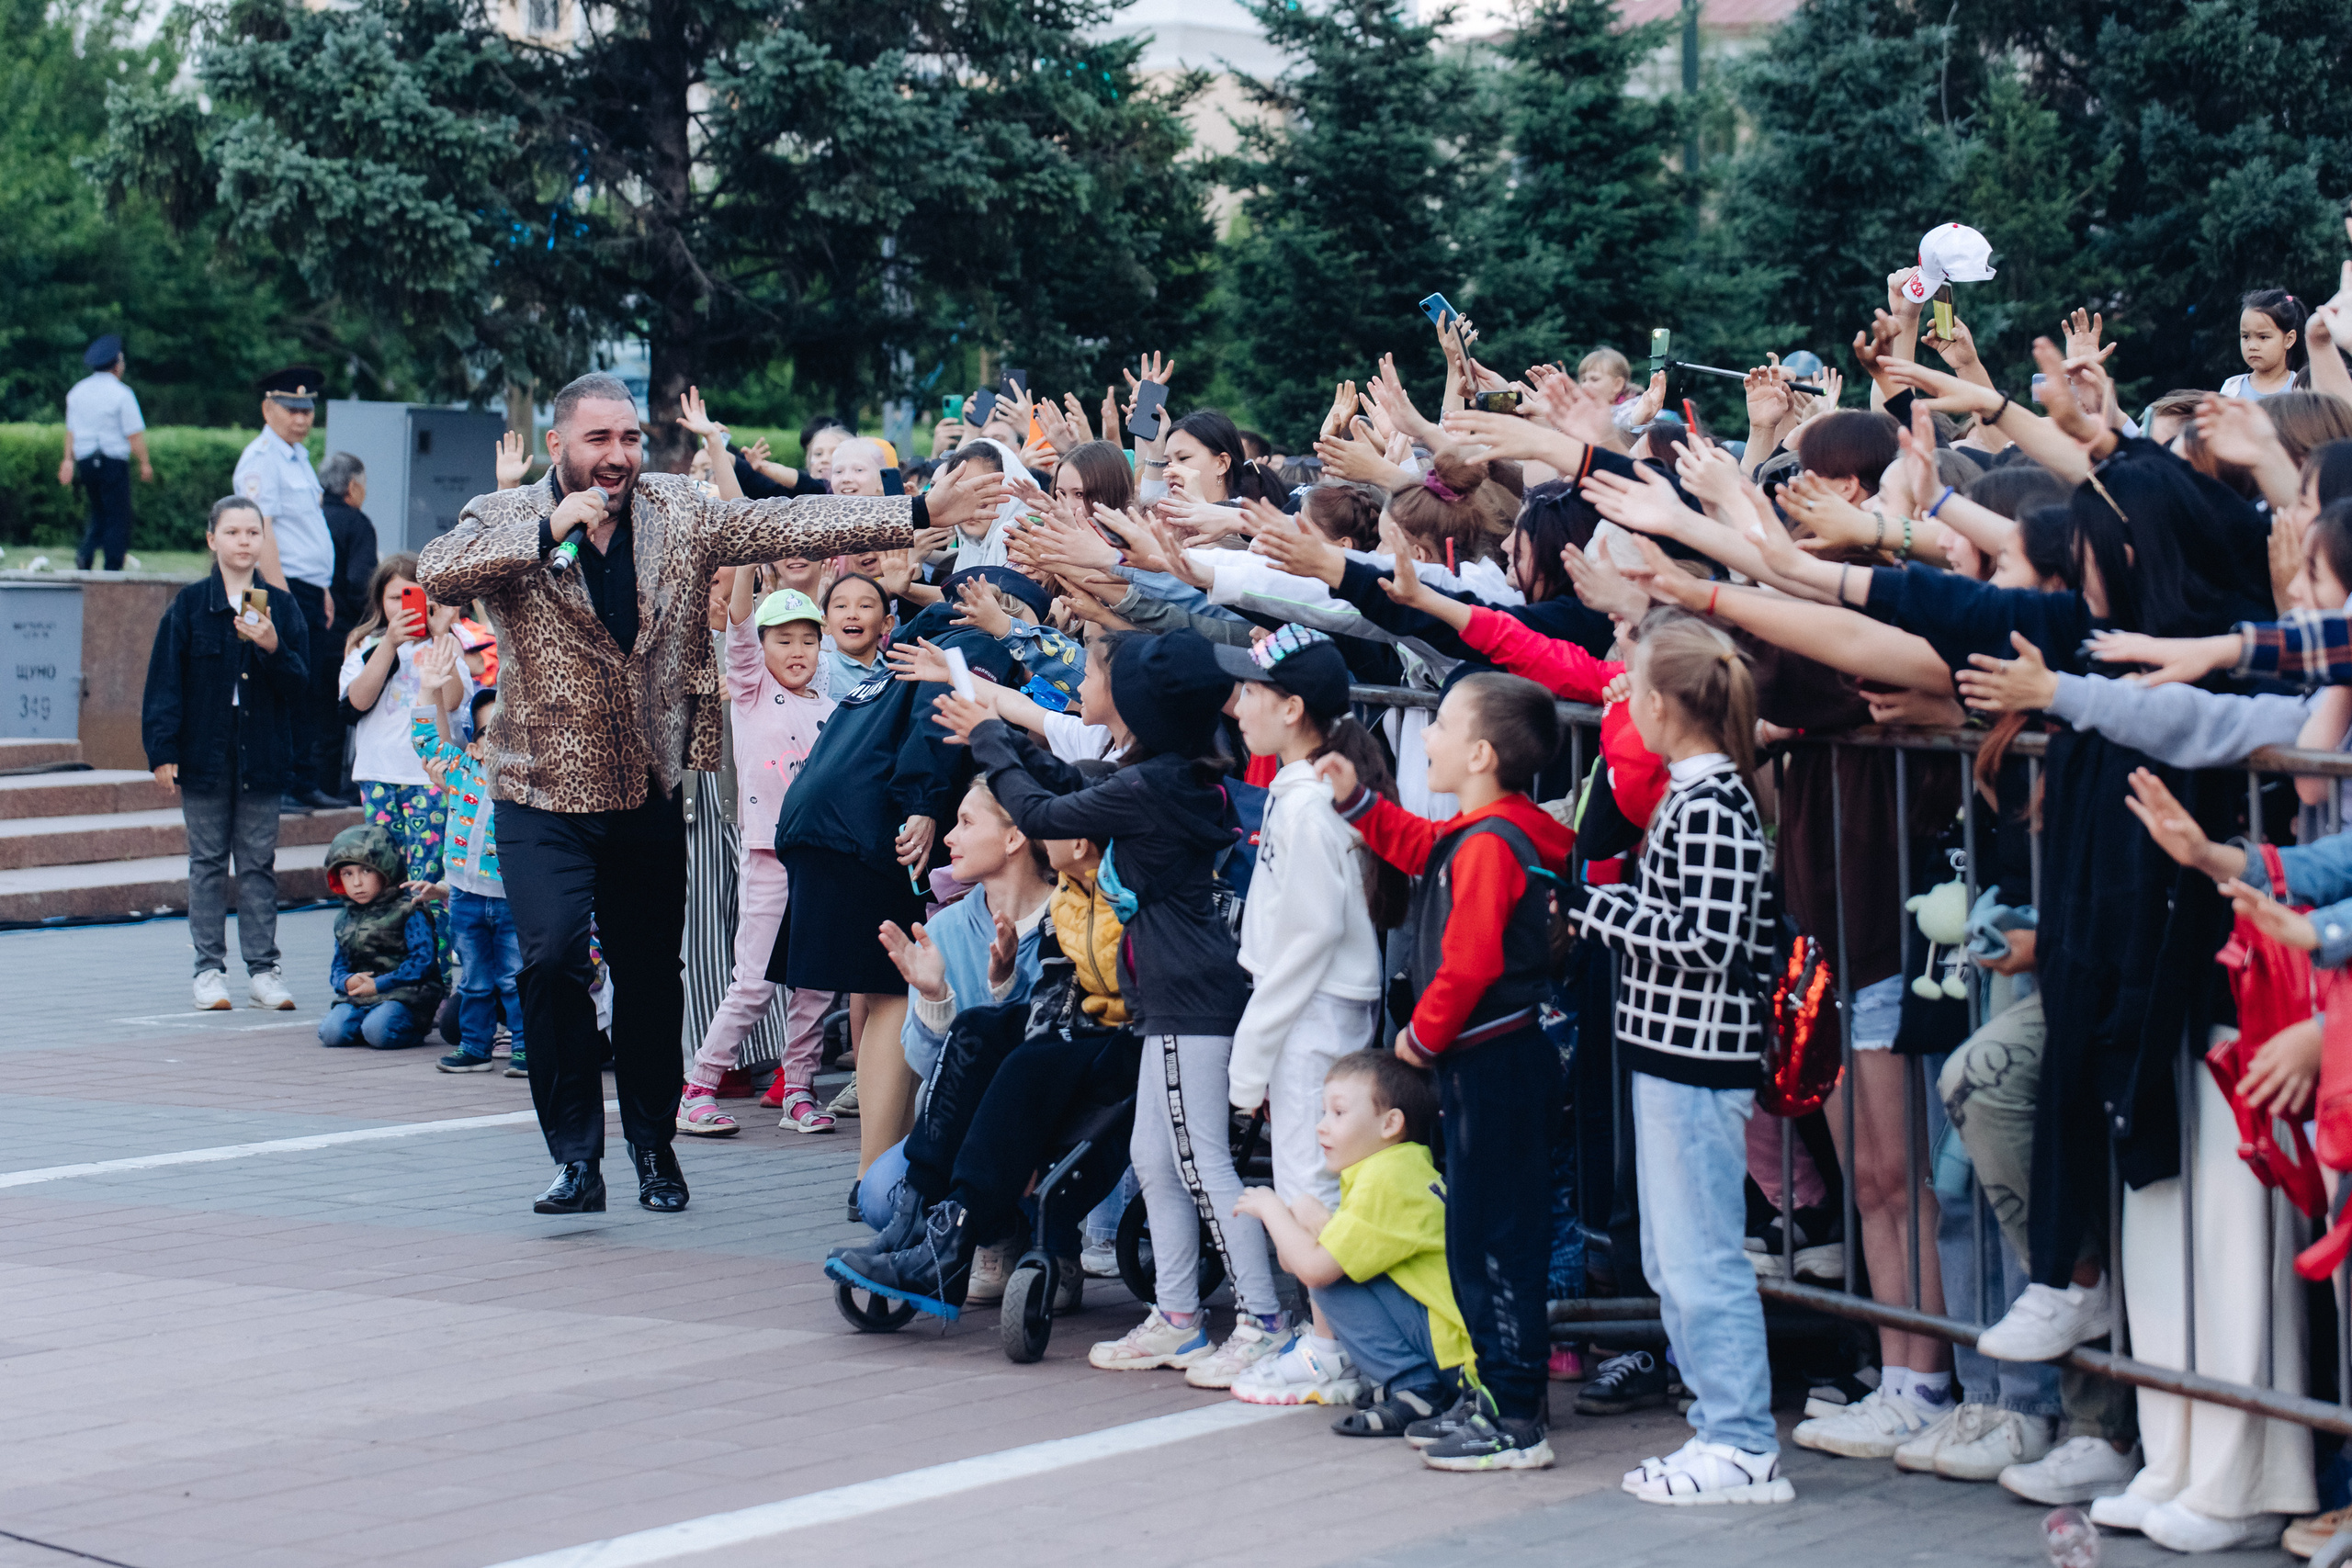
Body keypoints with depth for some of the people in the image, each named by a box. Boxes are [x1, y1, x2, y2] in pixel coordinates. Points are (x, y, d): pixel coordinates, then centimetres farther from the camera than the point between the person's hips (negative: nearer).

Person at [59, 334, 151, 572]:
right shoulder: (121, 394, -11)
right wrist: (145, 463, -3)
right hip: (113, 460, -6)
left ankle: (85, 552, -4)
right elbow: (135, 434, -12)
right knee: (117, 517, 1)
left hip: (85, 460, 6)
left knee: (99, 513, 19)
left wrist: (68, 460, 13)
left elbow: (71, 430, 11)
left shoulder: (77, 391, 9)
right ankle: (113, 568, -1)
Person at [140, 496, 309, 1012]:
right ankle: (210, 969, 10)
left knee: (258, 863, 5)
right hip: (204, 754, -1)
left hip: (262, 755, 1)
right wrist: (162, 750, -8)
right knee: (208, 862, 5)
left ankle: (263, 968, 9)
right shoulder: (189, 604, 0)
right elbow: (165, 679, -1)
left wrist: (273, 647, -17)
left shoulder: (280, 606, 4)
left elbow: (299, 685, 2)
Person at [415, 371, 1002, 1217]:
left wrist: (920, 512, -12)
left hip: (649, 791, 3)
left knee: (652, 975, 11)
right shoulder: (504, 521, -5)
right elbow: (437, 576, -24)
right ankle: (576, 1158, -6)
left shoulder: (679, 512, 3)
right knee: (552, 957, -18)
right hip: (546, 792, -3)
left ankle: (655, 1146, 31)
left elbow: (793, 525, -3)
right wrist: (551, 528, -28)